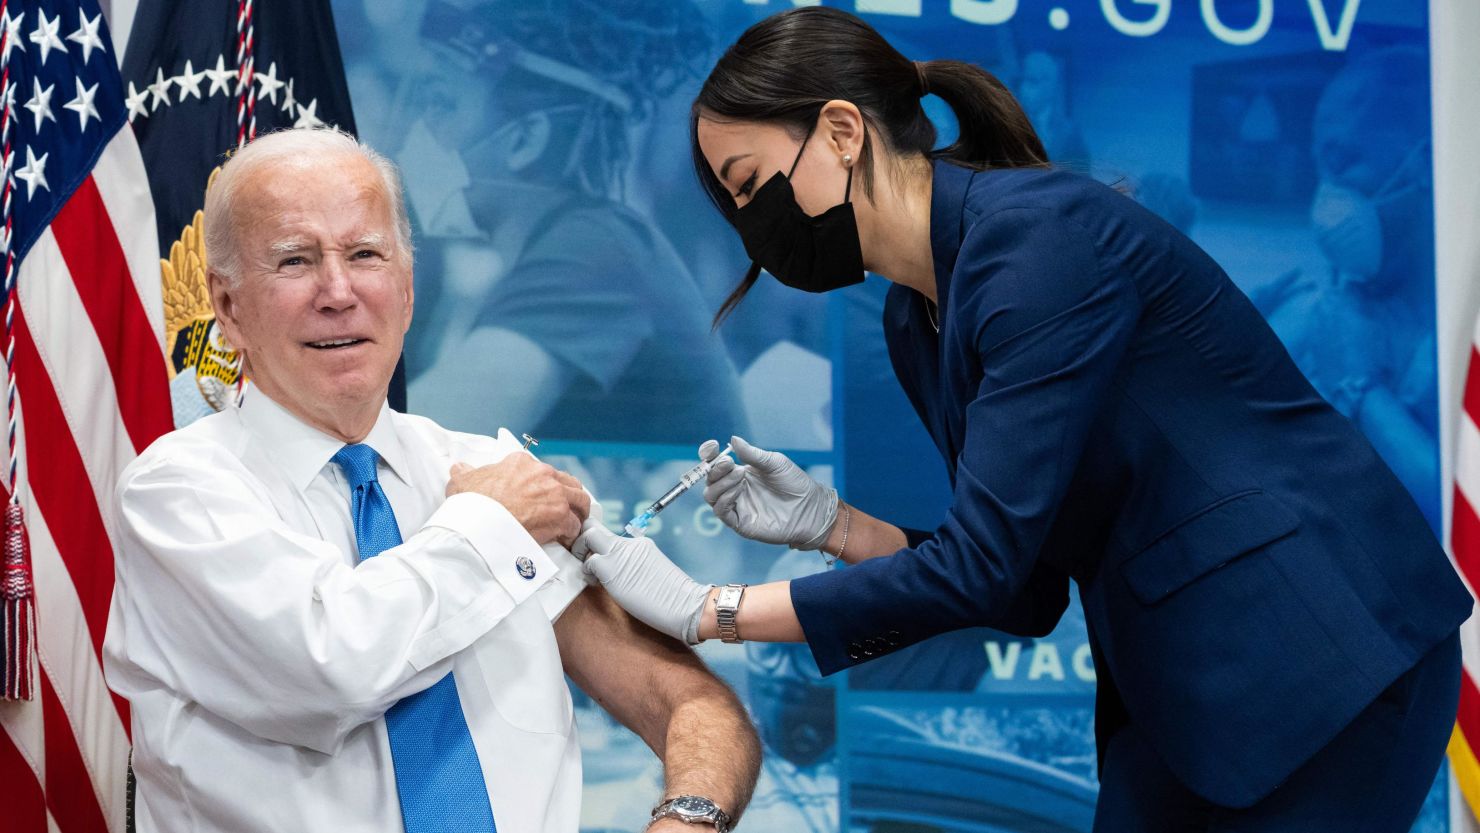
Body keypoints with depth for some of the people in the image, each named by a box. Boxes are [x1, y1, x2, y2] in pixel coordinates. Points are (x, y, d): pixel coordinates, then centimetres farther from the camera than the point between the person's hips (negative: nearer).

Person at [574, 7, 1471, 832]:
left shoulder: (1041, 234, -19)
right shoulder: (916, 323, 7)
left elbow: (983, 563, -23)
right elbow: (1024, 585, 11)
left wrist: (706, 610, -18)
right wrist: (827, 523, -2)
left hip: (1323, 654, -8)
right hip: (1177, 684, 8)